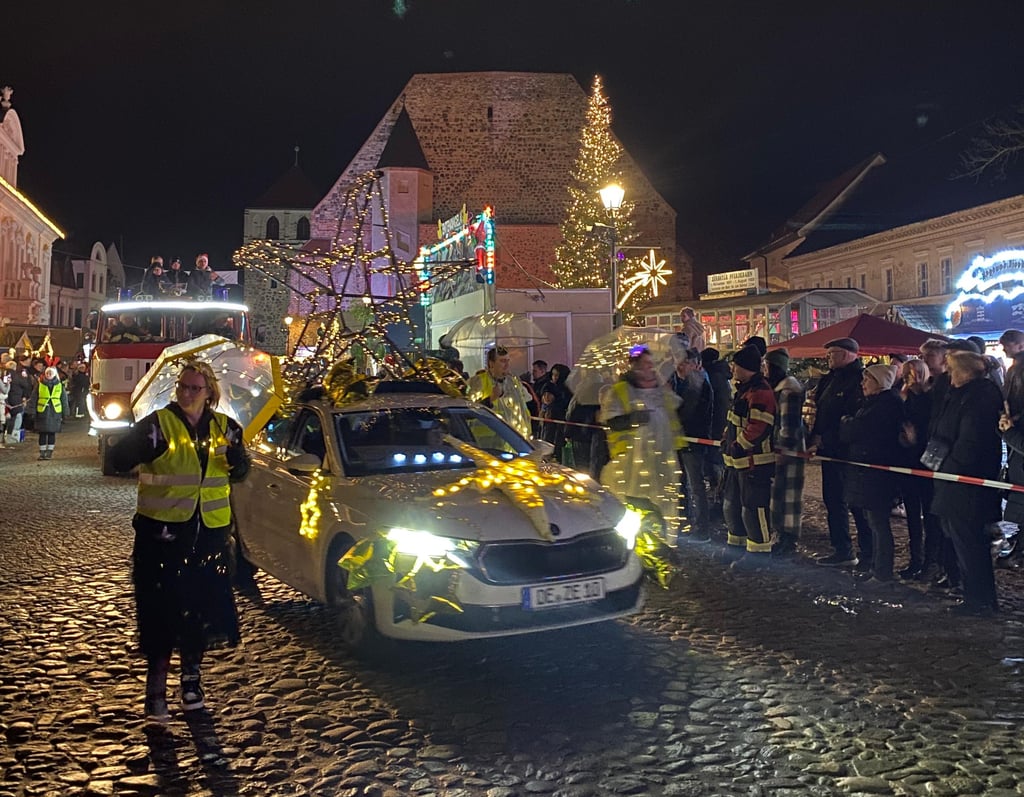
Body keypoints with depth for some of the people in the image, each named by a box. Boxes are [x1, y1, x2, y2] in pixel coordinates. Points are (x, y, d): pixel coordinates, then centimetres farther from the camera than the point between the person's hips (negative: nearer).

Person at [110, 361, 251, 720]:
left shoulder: (223, 427, 6)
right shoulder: (159, 424, -6)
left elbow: (240, 472, 10)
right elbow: (119, 459, -13)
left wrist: (236, 454, -13)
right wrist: (146, 443, -34)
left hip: (209, 531, 4)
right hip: (163, 531, -3)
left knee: (202, 605, 10)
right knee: (162, 609, -3)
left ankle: (191, 677, 27)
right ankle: (156, 686, 8)